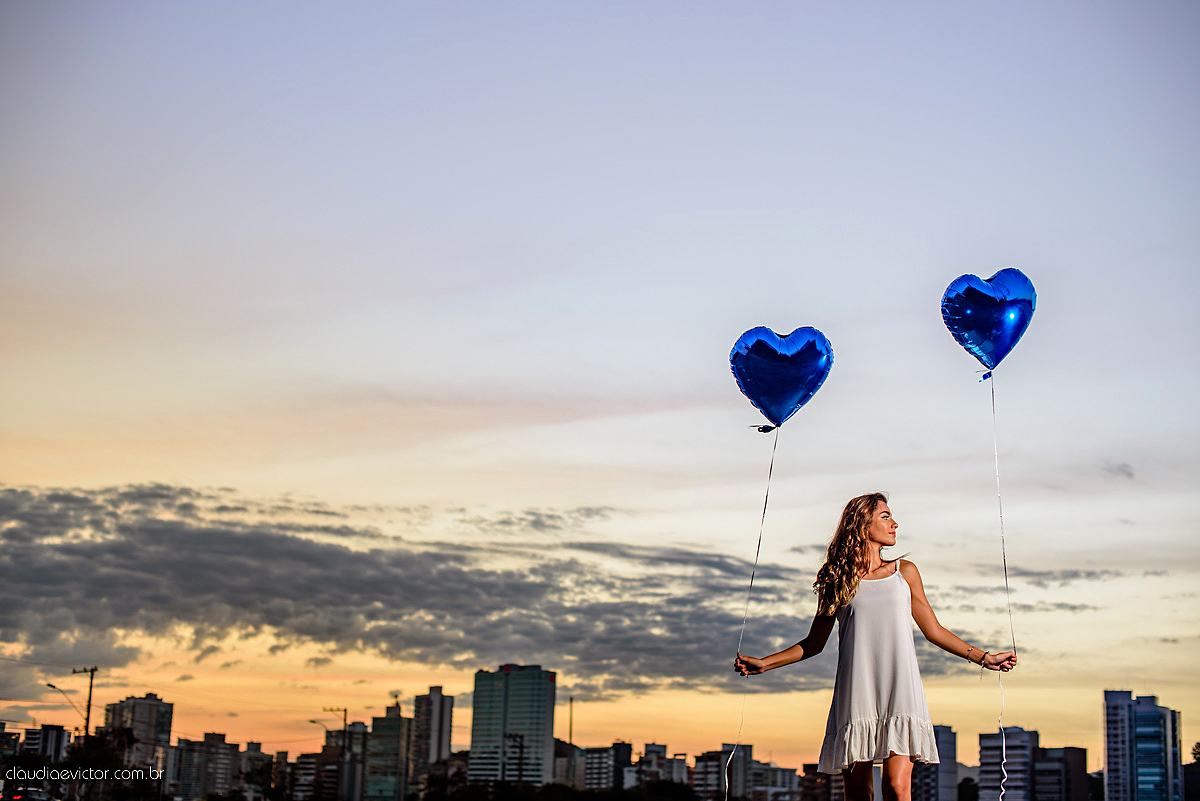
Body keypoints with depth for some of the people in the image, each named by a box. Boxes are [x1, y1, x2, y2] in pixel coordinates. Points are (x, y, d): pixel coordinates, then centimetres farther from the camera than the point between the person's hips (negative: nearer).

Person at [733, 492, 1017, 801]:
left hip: (900, 692, 0)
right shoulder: (838, 581, 10)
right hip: (856, 696, 0)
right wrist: (764, 664, 8)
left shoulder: (904, 572, 13)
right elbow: (814, 642, 16)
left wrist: (984, 658, 16)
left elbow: (934, 631, 19)